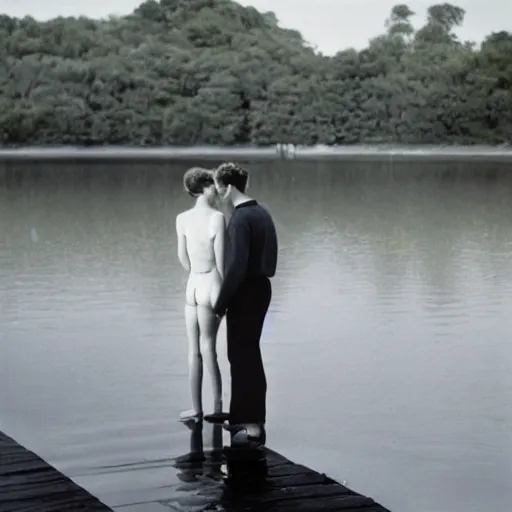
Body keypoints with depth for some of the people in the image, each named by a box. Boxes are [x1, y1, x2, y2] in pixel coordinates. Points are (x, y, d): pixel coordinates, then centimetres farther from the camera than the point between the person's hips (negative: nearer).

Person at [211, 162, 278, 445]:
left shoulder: (241, 219, -18)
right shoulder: (261, 212, 11)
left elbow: (237, 265, -23)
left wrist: (221, 304, -16)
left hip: (245, 293, -9)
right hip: (261, 287, 9)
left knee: (245, 355, -3)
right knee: (244, 353, 17)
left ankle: (254, 424, 1)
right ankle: (241, 416, 25)